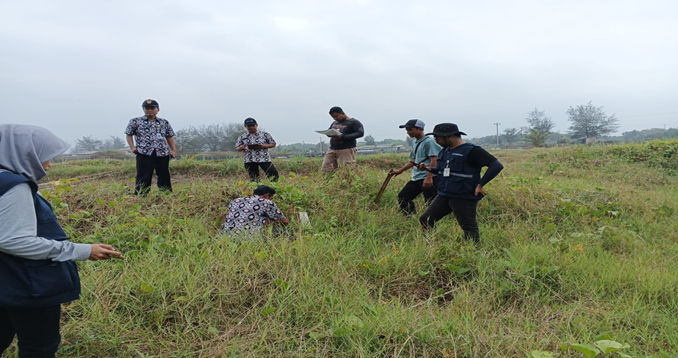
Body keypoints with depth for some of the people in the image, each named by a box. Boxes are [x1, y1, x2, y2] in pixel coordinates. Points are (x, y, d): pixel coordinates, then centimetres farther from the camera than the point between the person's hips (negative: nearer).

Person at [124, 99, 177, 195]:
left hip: (163, 153, 3)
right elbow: (129, 135, 11)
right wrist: (132, 147, -3)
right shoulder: (136, 121, 8)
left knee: (164, 176, 7)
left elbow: (169, 136, 17)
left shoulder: (164, 122, 14)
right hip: (144, 153, -2)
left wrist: (173, 150, 7)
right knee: (143, 177, -4)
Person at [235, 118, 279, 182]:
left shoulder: (264, 134, 5)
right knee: (253, 178, 6)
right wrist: (241, 148, -12)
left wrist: (263, 146, -12)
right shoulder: (242, 137, 12)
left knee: (273, 172, -15)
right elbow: (237, 147, 13)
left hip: (264, 159, -2)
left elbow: (273, 144, 6)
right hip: (249, 161, 2)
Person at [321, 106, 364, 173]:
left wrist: (343, 137, -20)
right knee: (326, 169, -2)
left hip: (346, 150, -6)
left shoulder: (354, 122, -2)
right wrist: (329, 134, -3)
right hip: (332, 149, 7)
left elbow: (360, 133, -14)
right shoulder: (334, 123, 19)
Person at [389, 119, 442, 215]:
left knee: (430, 203, -9)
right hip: (416, 177, 10)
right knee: (402, 196, 10)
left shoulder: (429, 142, -10)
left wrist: (429, 177, -25)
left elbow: (434, 160, -18)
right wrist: (400, 170, 24)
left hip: (428, 178, -10)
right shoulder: (414, 143, 17)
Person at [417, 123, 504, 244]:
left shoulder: (471, 151, -14)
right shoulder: (444, 151, 12)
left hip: (464, 198, -8)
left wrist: (480, 184, -18)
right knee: (425, 220, 7)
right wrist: (429, 169, 6)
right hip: (443, 196, 8)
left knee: (469, 229, 0)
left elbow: (497, 165, -17)